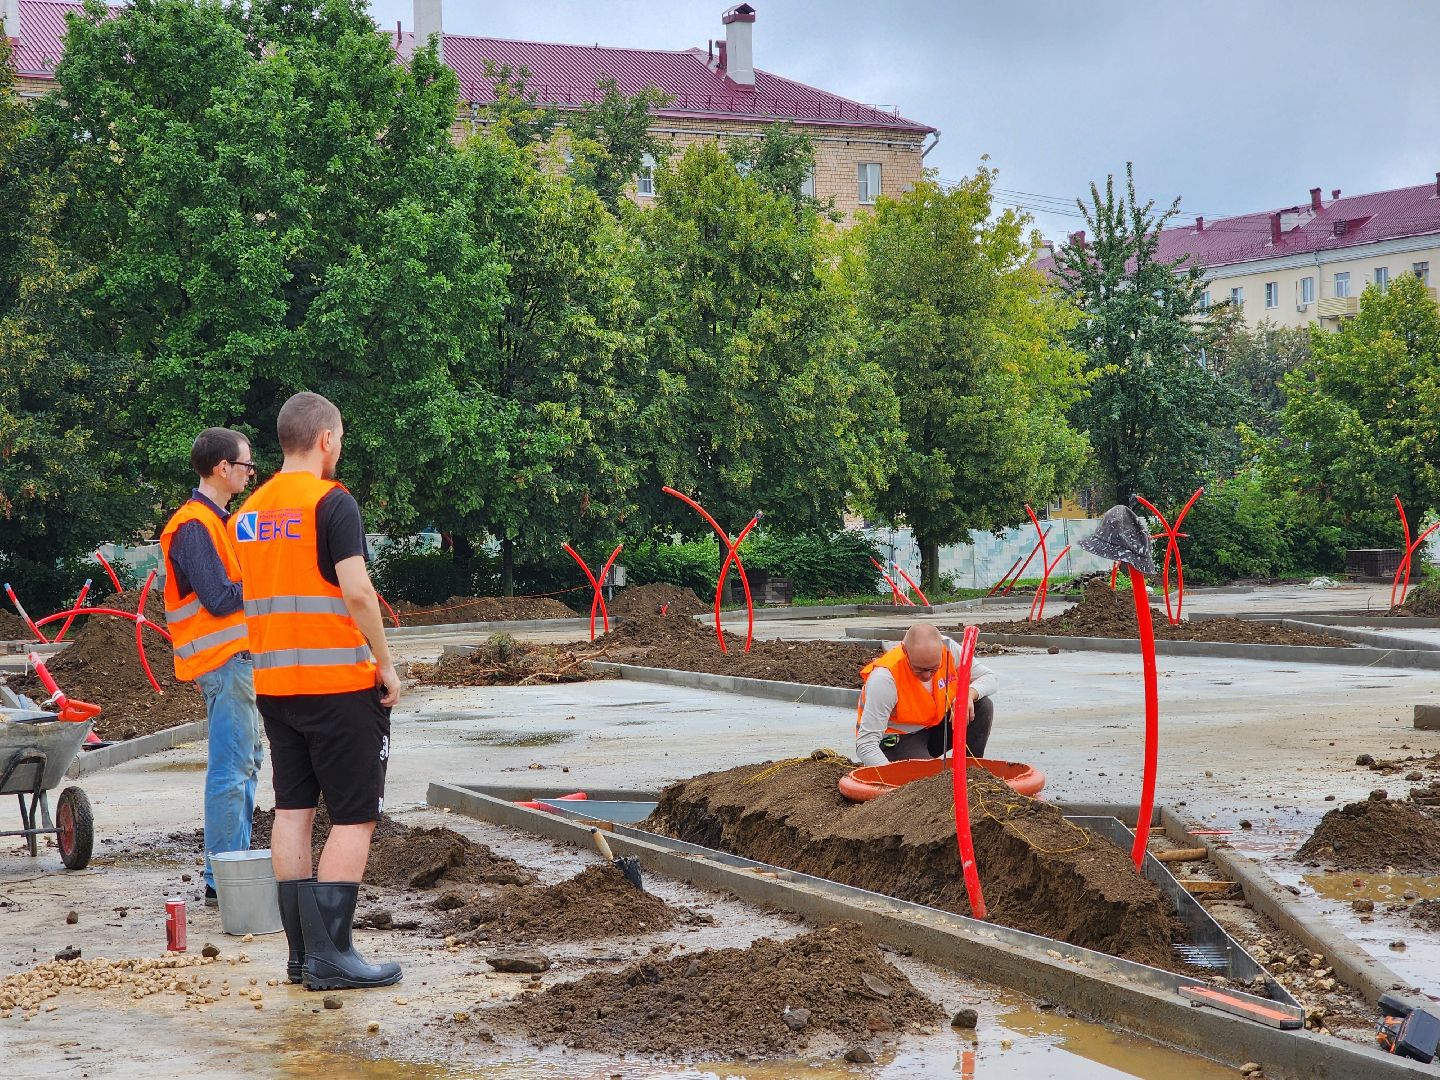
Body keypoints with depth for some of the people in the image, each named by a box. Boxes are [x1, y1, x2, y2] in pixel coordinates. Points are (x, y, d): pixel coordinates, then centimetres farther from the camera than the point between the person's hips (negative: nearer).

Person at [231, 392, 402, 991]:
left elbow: (250, 601, 16)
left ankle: (302, 952, 12)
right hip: (339, 679, -7)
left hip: (273, 682, 7)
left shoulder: (248, 513, 12)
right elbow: (356, 590, -18)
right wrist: (386, 666, -10)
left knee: (292, 809, 10)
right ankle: (331, 955, -3)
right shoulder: (332, 502, -11)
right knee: (354, 816, -1)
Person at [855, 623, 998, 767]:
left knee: (983, 706, -13)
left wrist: (970, 693, -25)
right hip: (895, 740, -6)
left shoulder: (949, 648, -16)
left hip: (934, 726, 6)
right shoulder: (884, 678, -31)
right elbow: (866, 744, -31)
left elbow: (990, 679, -2)